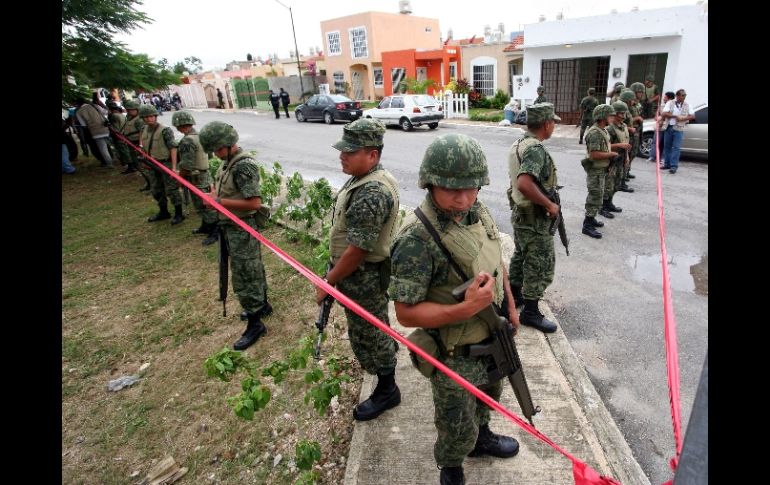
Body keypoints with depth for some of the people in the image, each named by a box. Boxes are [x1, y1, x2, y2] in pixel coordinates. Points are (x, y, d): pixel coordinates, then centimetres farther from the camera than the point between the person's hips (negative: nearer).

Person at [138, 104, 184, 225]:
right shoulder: (144, 129, 6)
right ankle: (164, 212, 31)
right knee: (156, 190, 16)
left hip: (166, 163, -8)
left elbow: (173, 148, -19)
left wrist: (174, 167, -23)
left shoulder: (165, 130, -15)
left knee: (171, 190, -2)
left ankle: (179, 214, 9)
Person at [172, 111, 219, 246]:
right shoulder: (199, 136, 6)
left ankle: (215, 232, 5)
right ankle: (205, 227, 33)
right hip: (204, 174, 9)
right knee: (203, 204, 20)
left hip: (196, 179, -9)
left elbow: (186, 166, -24)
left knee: (204, 206, -2)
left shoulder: (187, 141, -22)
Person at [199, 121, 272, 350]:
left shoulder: (244, 166, -23)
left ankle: (255, 324, 12)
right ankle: (262, 305, 39)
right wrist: (215, 194, 5)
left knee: (244, 277, -1)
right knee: (252, 269, 22)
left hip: (241, 228, -9)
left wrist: (220, 202, -24)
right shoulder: (228, 161, 7)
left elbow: (255, 203, -28)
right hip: (231, 226, 9)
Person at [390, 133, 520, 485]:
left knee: (488, 396, 32)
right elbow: (405, 312, -28)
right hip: (456, 356, -7)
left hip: (493, 339, 7)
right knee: (458, 429, 17)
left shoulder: (479, 211, -8)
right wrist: (466, 309, -36)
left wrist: (510, 305, 11)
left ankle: (481, 437, 63)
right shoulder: (417, 239, -31)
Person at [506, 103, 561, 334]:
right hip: (534, 218, -10)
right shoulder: (536, 149, -24)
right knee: (541, 264, 2)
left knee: (522, 255, 23)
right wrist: (549, 204, -27)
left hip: (520, 212, 10)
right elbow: (524, 184, -38)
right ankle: (530, 312, 12)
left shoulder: (519, 143, 6)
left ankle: (513, 293, 39)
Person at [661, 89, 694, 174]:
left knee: (676, 147, -7)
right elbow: (664, 114, -9)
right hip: (668, 128, 1)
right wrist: (676, 116, -14)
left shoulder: (687, 105, 4)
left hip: (679, 129, -1)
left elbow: (692, 116, 4)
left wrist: (684, 118, -13)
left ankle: (674, 166, -9)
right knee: (667, 146, 8)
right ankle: (667, 164, 18)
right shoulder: (670, 103, 1)